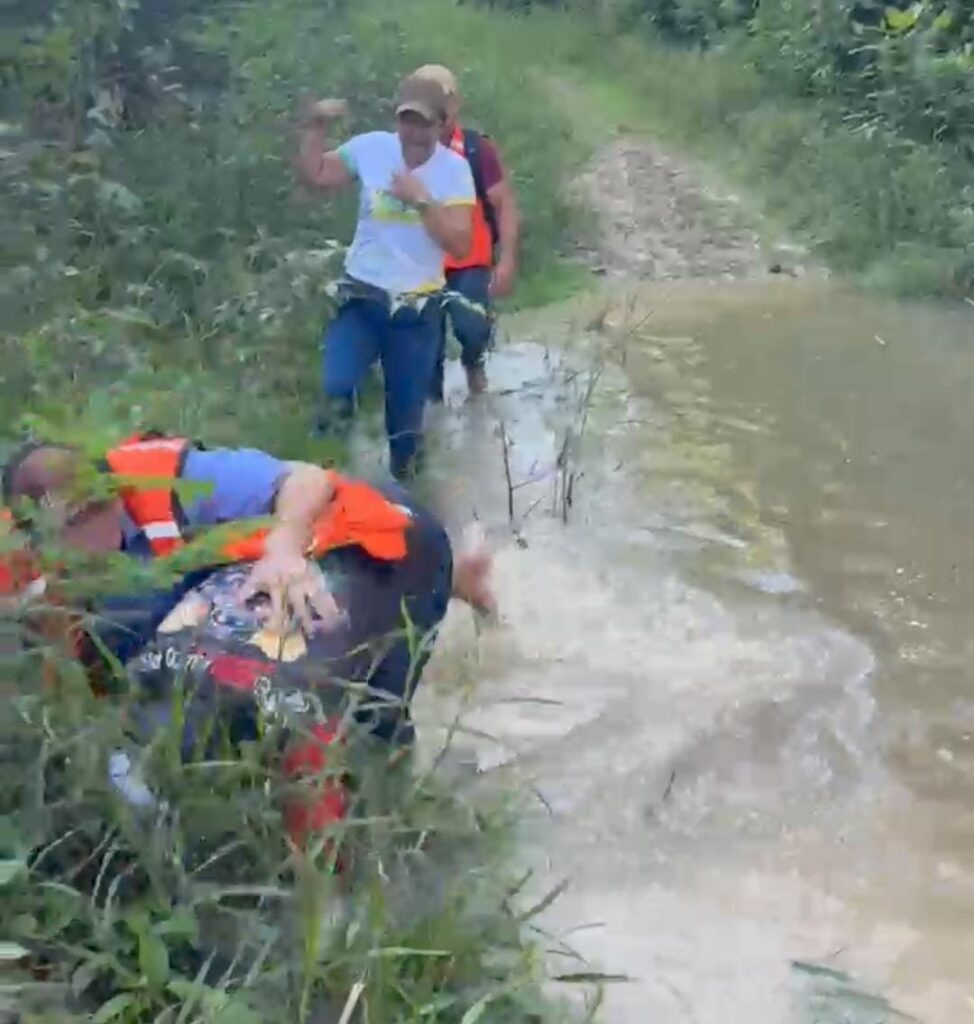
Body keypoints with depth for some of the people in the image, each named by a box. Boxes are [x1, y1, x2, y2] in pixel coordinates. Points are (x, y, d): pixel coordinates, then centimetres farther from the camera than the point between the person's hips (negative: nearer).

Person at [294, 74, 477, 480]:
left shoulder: (454, 168, -8)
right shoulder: (371, 148, -5)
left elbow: (460, 244, -15)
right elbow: (312, 174, 1)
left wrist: (421, 200, -24)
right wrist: (315, 127, -11)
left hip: (417, 306, 0)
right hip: (362, 294, 0)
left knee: (406, 412, 13)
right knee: (336, 387, -23)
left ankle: (403, 480, 37)